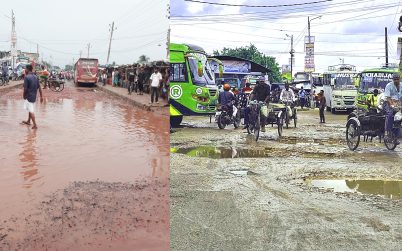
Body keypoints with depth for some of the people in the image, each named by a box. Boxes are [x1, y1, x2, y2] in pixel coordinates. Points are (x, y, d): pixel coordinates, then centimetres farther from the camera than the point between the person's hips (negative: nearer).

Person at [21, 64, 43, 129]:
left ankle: (35, 125, -5)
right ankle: (28, 121, 39)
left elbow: (25, 88, -18)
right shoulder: (35, 77, 5)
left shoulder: (26, 77, -16)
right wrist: (41, 96, 9)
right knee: (30, 109, 23)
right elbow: (39, 87, 5)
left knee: (31, 111, -3)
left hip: (28, 96, -7)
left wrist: (24, 95, -2)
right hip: (34, 96, 7)